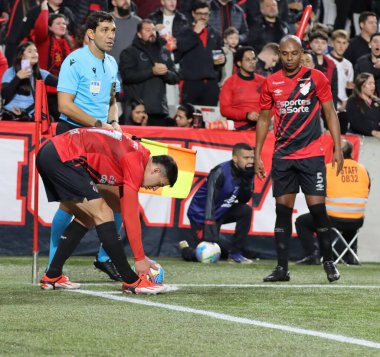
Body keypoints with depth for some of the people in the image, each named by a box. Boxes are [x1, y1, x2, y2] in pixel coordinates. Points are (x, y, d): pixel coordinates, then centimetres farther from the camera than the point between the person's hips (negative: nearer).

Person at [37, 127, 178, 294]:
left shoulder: (135, 154, 19)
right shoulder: (136, 162, -8)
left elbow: (126, 211, 25)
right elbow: (131, 216, -7)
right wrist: (140, 259, -1)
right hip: (64, 157, -10)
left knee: (86, 218, 18)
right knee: (102, 213, -8)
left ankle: (52, 277, 21)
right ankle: (132, 282, -7)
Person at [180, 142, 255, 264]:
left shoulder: (243, 172, -7)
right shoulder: (221, 172, -27)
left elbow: (243, 200, -7)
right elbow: (210, 199, -37)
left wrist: (247, 180, -24)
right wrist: (210, 226, -47)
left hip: (220, 213, 7)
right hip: (201, 215, -7)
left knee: (246, 210, -15)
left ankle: (235, 253, -4)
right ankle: (185, 248, 23)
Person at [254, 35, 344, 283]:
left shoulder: (316, 78, -1)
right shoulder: (271, 83, 6)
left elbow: (330, 113, 3)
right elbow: (264, 119, 13)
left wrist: (338, 149, -4)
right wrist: (257, 155, 9)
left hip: (312, 155, -2)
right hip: (282, 157, 3)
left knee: (317, 207, -6)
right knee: (283, 209, 2)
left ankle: (329, 263, 7)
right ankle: (282, 268, 6)